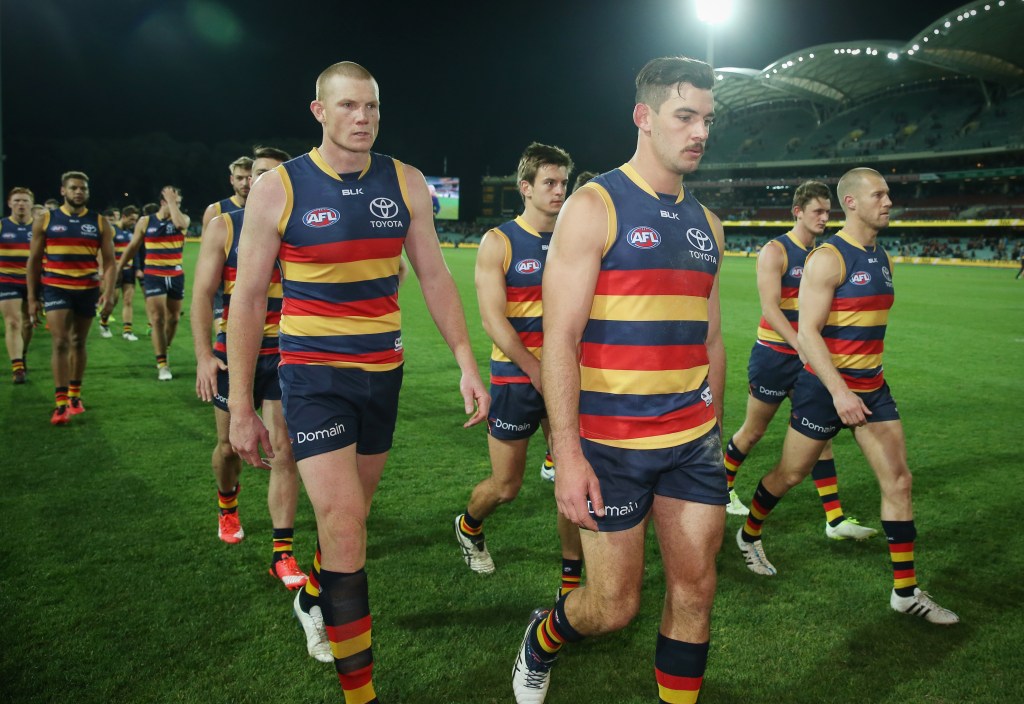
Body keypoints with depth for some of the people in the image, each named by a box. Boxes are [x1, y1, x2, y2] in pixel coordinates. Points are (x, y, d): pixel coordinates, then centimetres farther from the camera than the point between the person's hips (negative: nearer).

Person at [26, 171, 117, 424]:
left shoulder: (100, 223, 3)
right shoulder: (45, 221, 3)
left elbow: (109, 262, 1)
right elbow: (34, 260, 7)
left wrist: (109, 293, -12)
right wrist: (32, 297, 4)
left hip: (87, 290, 1)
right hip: (55, 289, -1)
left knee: (78, 343, 12)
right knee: (60, 343, -9)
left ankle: (75, 396, 25)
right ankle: (60, 404, -8)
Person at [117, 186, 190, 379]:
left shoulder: (183, 219, 1)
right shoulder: (146, 222, 2)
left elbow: (179, 223, -26)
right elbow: (132, 247, 11)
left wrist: (172, 200, -15)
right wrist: (117, 269, 11)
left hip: (176, 276, 2)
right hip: (154, 276, -2)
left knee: (173, 319, 10)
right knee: (157, 319, -9)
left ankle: (163, 353, 31)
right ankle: (162, 364, -7)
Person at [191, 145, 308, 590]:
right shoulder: (224, 226, -1)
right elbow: (202, 293, -3)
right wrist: (203, 356, -12)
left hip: (284, 355, 0)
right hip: (232, 353, 1)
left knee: (284, 450, -6)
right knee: (230, 445, 15)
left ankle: (282, 553, 0)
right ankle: (227, 506, 47)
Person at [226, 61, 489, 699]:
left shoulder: (406, 184, 1)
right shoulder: (278, 189, -8)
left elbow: (435, 278, 5)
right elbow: (248, 299, -4)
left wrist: (467, 364, -3)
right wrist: (241, 407, -5)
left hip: (383, 372, 4)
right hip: (314, 375, -4)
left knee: (352, 510, 18)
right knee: (343, 522, -12)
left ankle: (315, 597, 49)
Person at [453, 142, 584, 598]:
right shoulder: (499, 242, -6)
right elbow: (493, 320, -13)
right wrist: (538, 373, -18)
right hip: (515, 377, -3)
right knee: (506, 485, 9)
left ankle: (572, 577, 14)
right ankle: (469, 527, 42)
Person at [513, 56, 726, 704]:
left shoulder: (706, 224, 12)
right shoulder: (594, 207, -8)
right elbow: (559, 338, -14)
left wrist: (715, 429, 17)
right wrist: (568, 453, -19)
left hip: (694, 443, 6)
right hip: (612, 445, -5)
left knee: (695, 591, 8)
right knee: (615, 606, 5)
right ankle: (542, 640, 37)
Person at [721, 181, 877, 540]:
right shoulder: (775, 251, -12)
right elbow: (770, 308, -21)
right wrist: (802, 346, -30)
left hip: (808, 357, 6)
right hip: (774, 356, -6)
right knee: (753, 431, 9)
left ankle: (835, 520, 7)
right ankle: (723, 486, 33)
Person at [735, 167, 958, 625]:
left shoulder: (882, 259, 10)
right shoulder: (828, 258, -15)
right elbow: (807, 333, -21)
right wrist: (839, 391, -28)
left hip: (871, 386, 7)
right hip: (825, 386, -7)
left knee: (898, 480, 2)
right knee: (789, 474, 8)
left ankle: (906, 592, 11)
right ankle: (749, 536, 35)